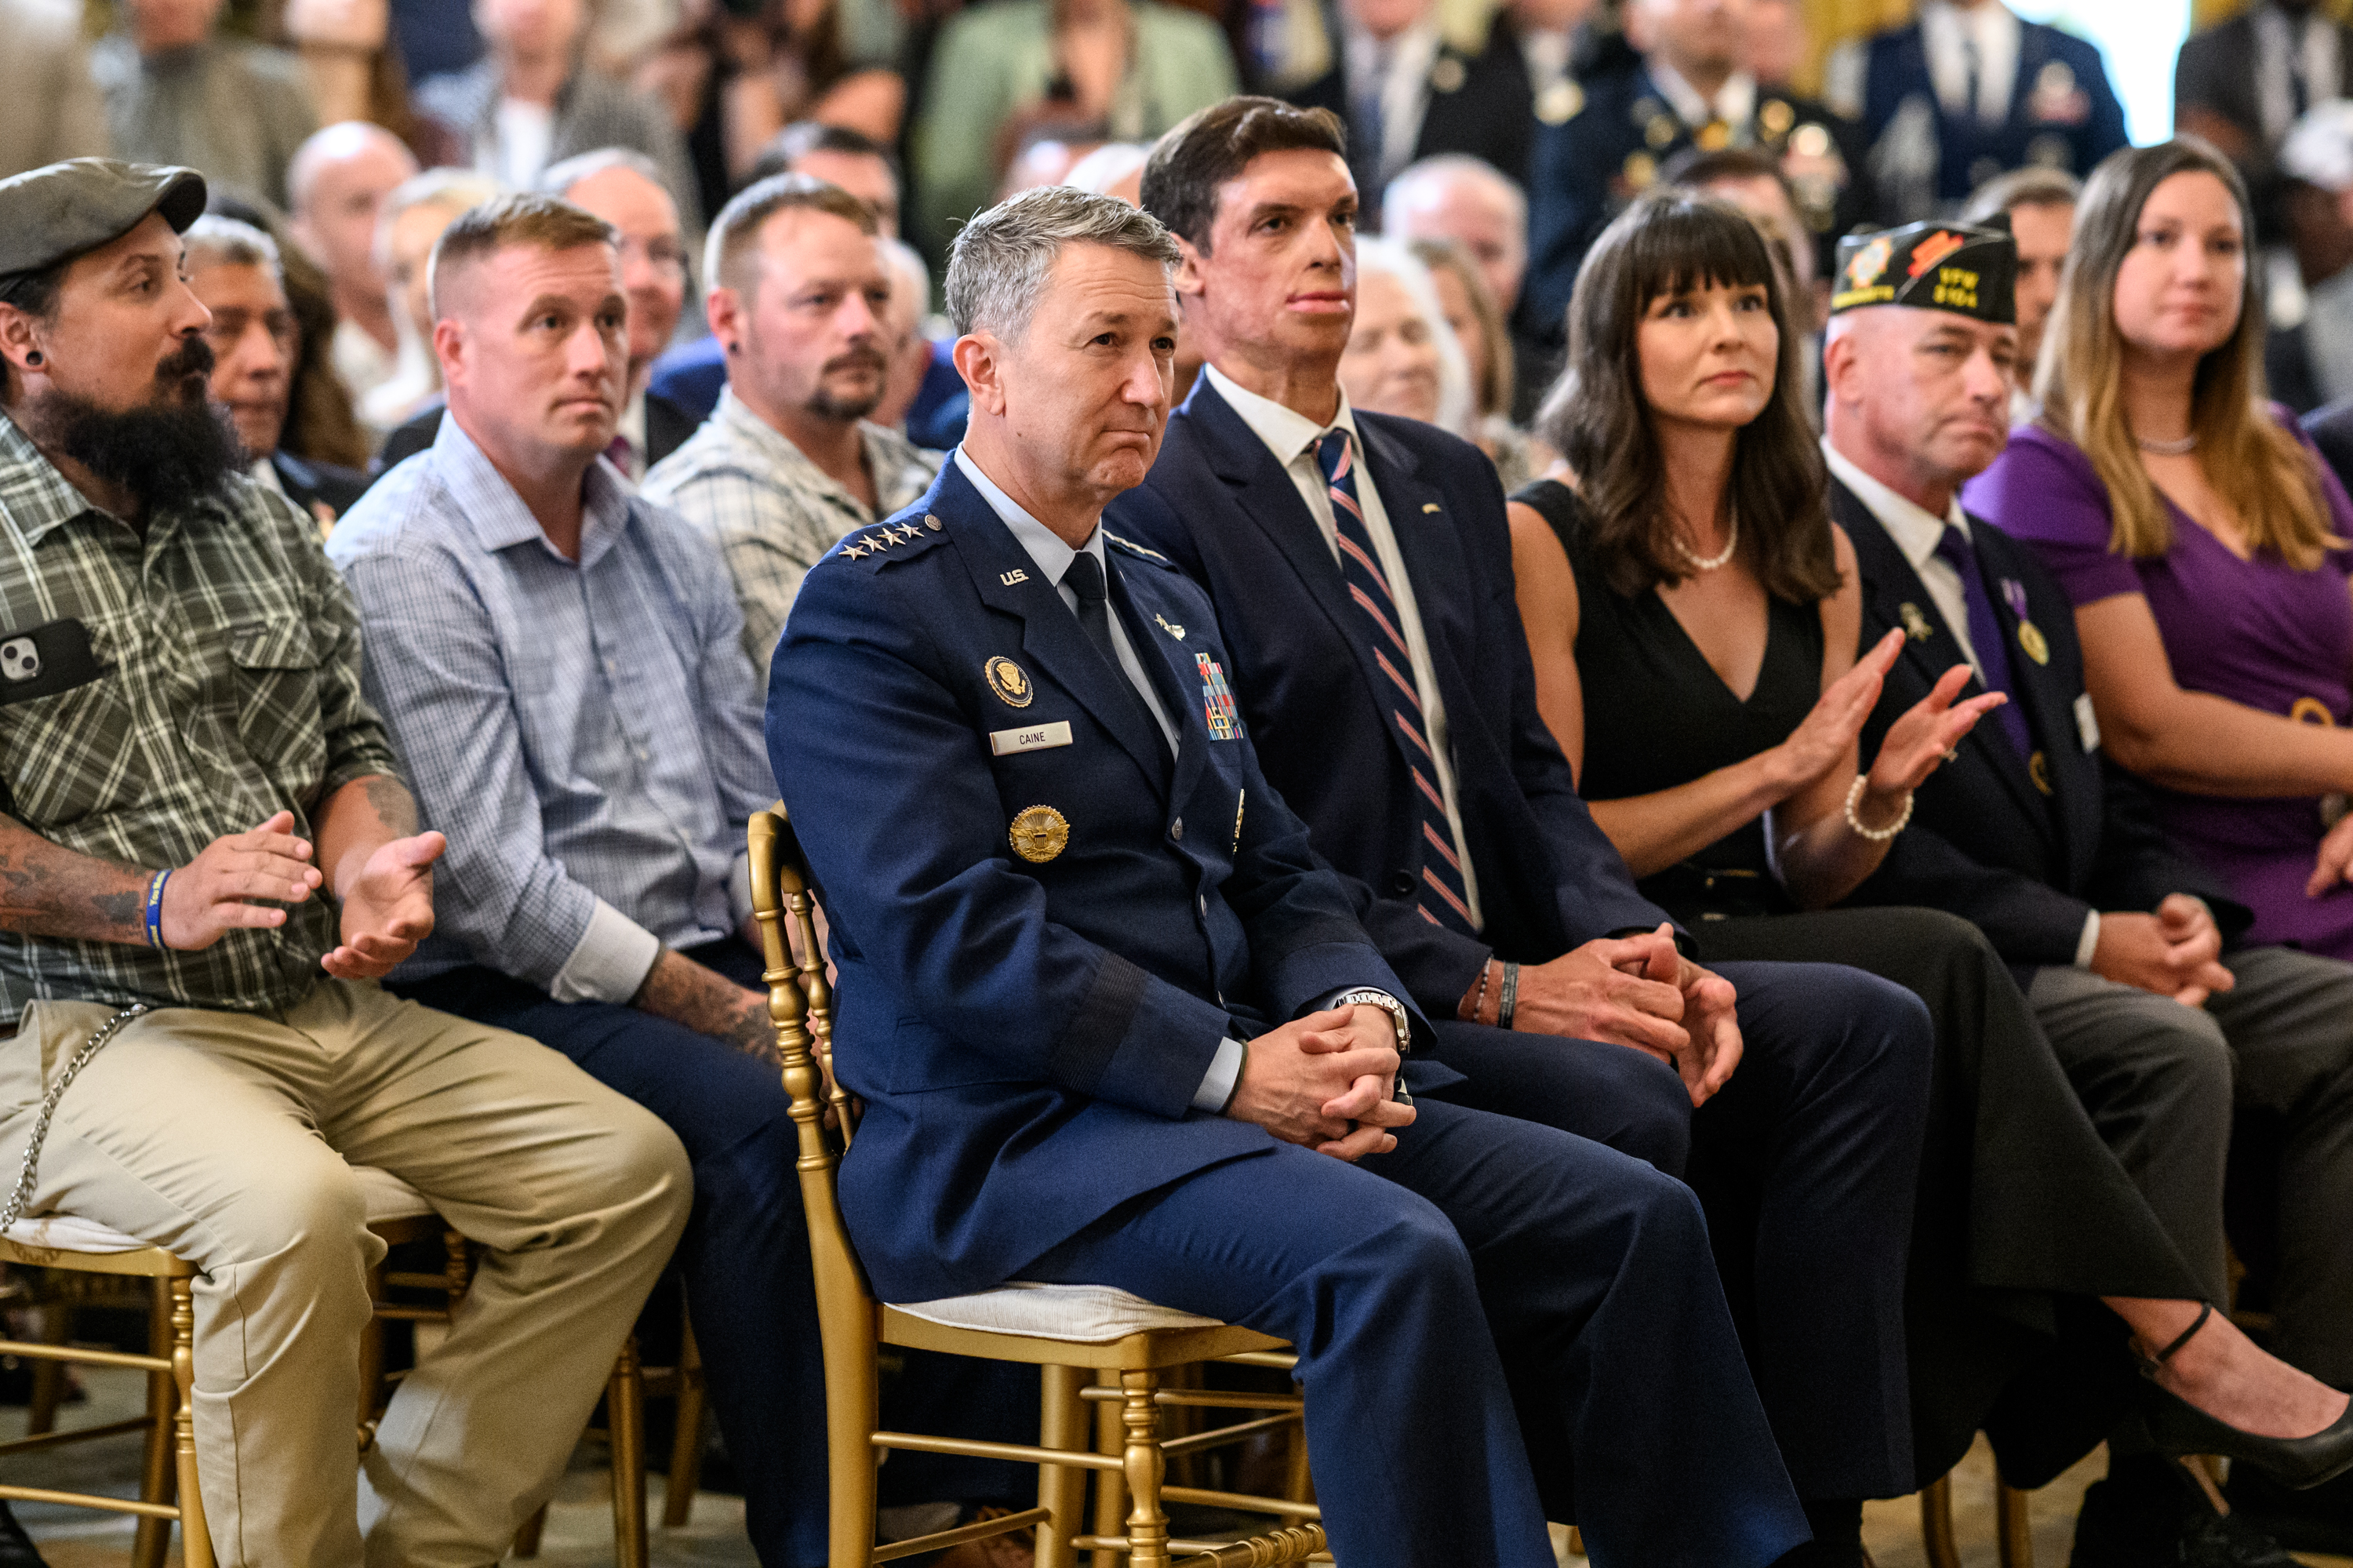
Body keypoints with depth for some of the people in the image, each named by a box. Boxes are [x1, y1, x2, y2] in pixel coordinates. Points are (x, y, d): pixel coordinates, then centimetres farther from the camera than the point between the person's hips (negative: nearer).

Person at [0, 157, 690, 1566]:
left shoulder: (259, 521, 18)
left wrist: (375, 861, -3)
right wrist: (158, 903, -23)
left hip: (335, 1013, 7)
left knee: (627, 1165, -7)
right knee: (294, 1208, -36)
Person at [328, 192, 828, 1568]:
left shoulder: (671, 553, 17)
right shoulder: (398, 565, -7)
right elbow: (491, 884, -14)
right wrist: (728, 1014, -14)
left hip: (713, 970, 7)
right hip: (505, 998, -7)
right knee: (761, 1123, -31)